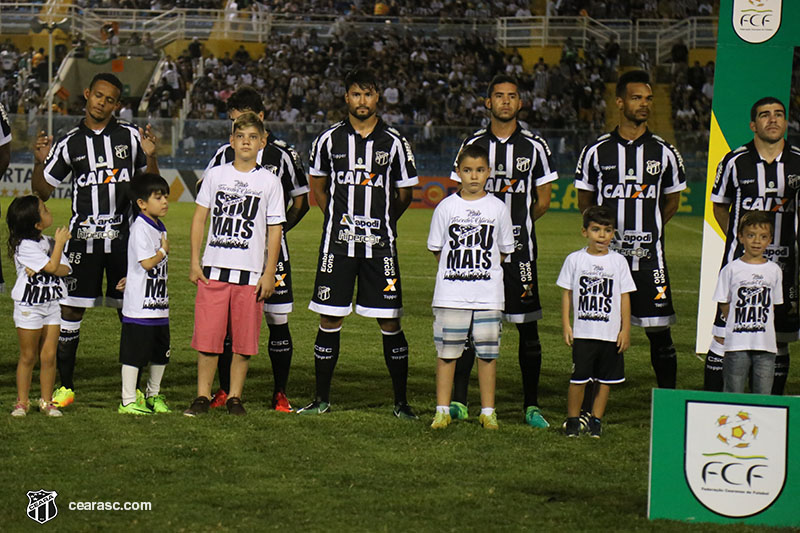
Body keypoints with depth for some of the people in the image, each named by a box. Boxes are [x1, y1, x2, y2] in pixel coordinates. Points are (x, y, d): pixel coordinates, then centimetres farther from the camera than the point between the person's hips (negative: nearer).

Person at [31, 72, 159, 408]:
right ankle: (65, 386, 7)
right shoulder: (70, 142, 6)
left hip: (124, 236, 0)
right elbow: (42, 191, 12)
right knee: (70, 308, -2)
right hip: (83, 236, 0)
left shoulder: (131, 136, 5)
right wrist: (40, 162, -5)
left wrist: (150, 156, -5)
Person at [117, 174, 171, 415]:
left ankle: (153, 395, 30)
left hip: (159, 306, 9)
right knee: (134, 354, -3)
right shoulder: (140, 228, -15)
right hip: (140, 306, -9)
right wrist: (164, 250, -8)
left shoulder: (159, 227, 14)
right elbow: (147, 262, -22)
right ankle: (128, 401, 2)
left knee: (160, 354, 16)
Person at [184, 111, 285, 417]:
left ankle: (234, 397, 13)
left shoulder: (270, 182, 4)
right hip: (213, 269, 1)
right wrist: (195, 262, 4)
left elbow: (274, 230, 5)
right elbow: (199, 218, 10)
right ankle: (202, 397, 7)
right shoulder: (216, 175, 7)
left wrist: (269, 274, -1)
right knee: (207, 337, -1)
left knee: (244, 341, 2)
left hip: (251, 273, -1)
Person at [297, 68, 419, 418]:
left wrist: (381, 224, 9)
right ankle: (322, 399, 13)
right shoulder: (329, 139, 4)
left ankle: (401, 402, 7)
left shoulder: (394, 143, 1)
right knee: (329, 321, 2)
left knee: (390, 323, -1)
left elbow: (404, 193, 12)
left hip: (379, 245, -1)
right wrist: (339, 218, 10)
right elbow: (318, 186, 19)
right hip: (337, 244, 1)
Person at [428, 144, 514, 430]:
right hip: (450, 293, 0)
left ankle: (488, 411, 12)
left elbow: (504, 250, 10)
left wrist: (484, 270, 3)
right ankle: (442, 410, 10)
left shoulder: (498, 208, 3)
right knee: (447, 351, 3)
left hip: (488, 294, 0)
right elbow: (437, 248, 8)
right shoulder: (446, 207, 1)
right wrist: (458, 272, 3)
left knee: (487, 352, 4)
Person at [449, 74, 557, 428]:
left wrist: (516, 227, 9)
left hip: (519, 249, -1)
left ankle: (531, 406, 7)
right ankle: (458, 401, 5)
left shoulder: (534, 146, 3)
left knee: (528, 328, 1)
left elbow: (542, 202, 9)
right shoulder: (474, 144, 7)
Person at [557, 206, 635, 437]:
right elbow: (566, 293, 6)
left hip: (611, 333, 1)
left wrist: (625, 329, 1)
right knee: (578, 378, -3)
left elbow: (625, 296, 6)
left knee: (605, 380, 5)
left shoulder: (618, 262, 3)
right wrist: (566, 325, -1)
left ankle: (596, 420, 17)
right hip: (582, 332, -1)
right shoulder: (575, 260, 2)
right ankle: (573, 420, 10)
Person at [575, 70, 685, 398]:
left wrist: (647, 231, 9)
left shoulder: (663, 152, 4)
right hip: (605, 254, 0)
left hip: (649, 255, 0)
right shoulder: (597, 151, 3)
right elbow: (585, 202, 13)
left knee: (659, 332, 0)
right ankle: (588, 409, 10)